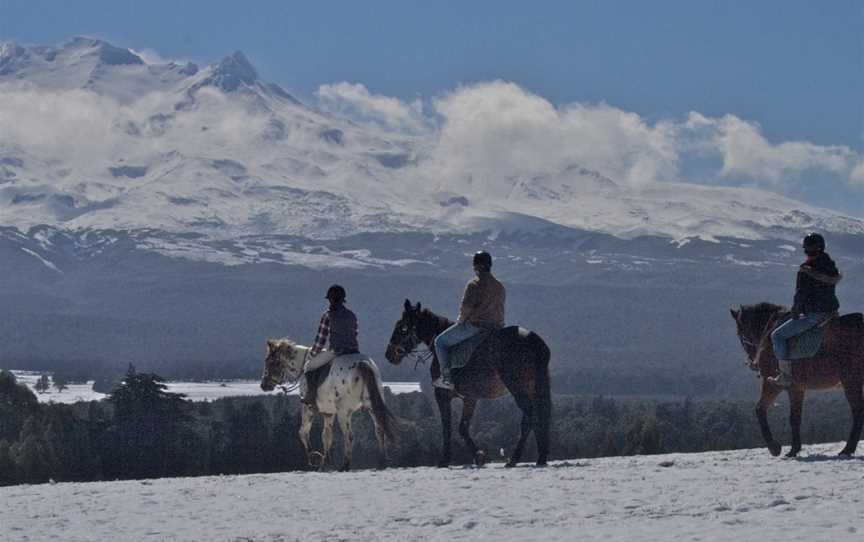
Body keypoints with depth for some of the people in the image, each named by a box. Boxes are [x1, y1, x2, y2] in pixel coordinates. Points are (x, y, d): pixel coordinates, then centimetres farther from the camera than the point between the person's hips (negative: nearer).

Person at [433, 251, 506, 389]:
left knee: (440, 341, 6)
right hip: (496, 328, 7)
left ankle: (446, 377, -2)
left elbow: (466, 307, -19)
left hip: (473, 325, -7)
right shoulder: (500, 287, 11)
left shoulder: (474, 284, -13)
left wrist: (460, 320, -1)